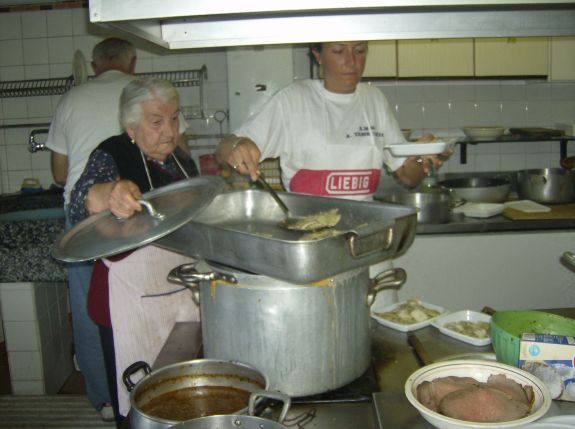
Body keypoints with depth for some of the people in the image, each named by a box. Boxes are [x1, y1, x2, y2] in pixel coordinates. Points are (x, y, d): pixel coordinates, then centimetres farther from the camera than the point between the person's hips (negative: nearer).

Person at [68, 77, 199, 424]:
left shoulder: (183, 160, 8)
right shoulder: (112, 156, -10)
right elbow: (80, 203, -30)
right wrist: (106, 195, -52)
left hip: (184, 296, 6)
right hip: (132, 304, -5)